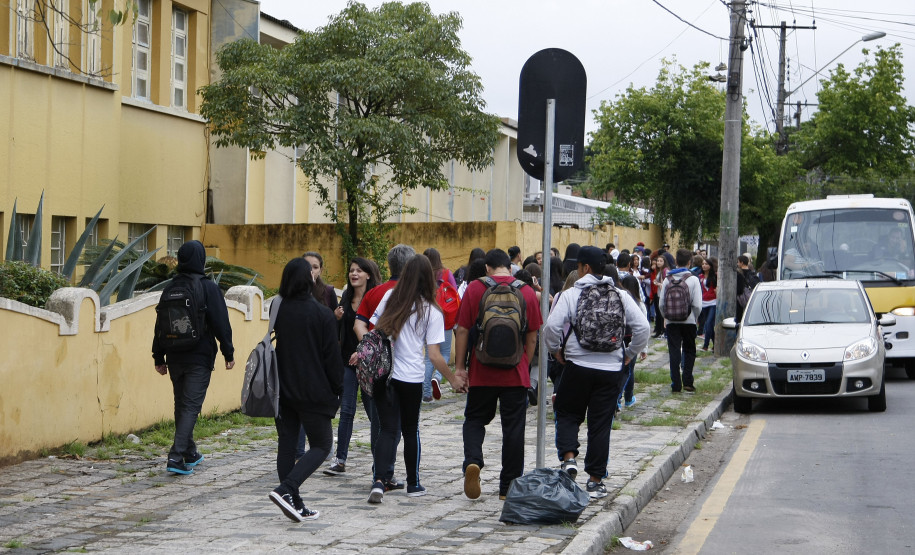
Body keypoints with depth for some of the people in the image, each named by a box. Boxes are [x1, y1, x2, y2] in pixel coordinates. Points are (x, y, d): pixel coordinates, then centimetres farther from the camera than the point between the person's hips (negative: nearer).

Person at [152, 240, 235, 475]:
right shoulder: (208, 287, -10)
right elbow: (221, 323, -11)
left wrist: (159, 357, 13)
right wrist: (228, 353, -4)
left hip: (175, 357, 5)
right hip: (199, 358, -5)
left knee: (181, 405, 17)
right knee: (191, 405, -4)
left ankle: (190, 454, 28)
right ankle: (176, 456, -15)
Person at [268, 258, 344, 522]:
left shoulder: (277, 310, 3)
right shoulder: (321, 314, -10)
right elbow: (332, 356, -8)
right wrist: (337, 389, 3)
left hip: (281, 390, 5)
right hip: (313, 392, -5)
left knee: (286, 445, 10)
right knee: (321, 445, 4)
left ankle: (295, 505, 10)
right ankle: (285, 490, -14)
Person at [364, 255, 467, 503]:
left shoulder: (390, 298, 1)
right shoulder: (432, 312, -7)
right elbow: (434, 356, -8)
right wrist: (453, 379, 5)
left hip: (382, 373, 2)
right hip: (410, 378, -2)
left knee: (388, 429, 3)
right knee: (411, 430, 15)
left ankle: (379, 480, -16)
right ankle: (413, 484, 26)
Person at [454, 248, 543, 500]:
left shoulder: (474, 289, -3)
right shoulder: (527, 292, 1)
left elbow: (462, 330, -4)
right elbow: (532, 337, 5)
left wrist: (460, 366, 2)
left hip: (481, 372, 0)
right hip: (515, 374, 1)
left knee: (475, 419, 16)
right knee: (513, 427, 8)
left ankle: (472, 460, -10)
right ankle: (509, 486, 12)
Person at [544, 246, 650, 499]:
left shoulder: (571, 294, -5)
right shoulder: (621, 296, 4)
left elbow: (552, 326, -14)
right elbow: (642, 327, -1)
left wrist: (556, 350, 3)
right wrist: (629, 354, 10)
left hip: (578, 365, -2)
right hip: (611, 368, 2)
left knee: (567, 413, 16)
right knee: (601, 423, 8)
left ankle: (568, 457, -6)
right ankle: (595, 480, 10)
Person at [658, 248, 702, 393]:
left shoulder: (668, 279, -1)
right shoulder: (693, 279, -7)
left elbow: (662, 303, 1)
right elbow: (698, 305, -11)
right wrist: (694, 317, 7)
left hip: (672, 321, 1)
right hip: (689, 321, -1)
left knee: (674, 352, 4)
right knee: (689, 351, 12)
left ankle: (676, 384, 2)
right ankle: (687, 382, 4)